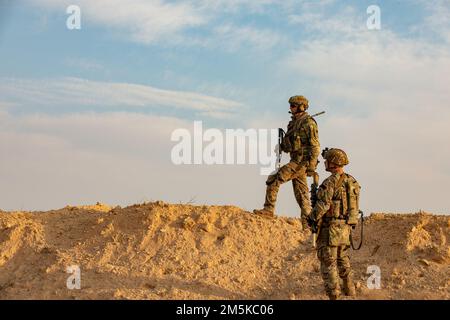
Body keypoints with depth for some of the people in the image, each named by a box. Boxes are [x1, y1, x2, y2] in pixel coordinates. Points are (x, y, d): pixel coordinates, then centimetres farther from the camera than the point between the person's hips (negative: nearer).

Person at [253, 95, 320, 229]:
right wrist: (281, 146, 4)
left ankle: (269, 209, -9)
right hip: (296, 161, 9)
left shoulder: (308, 123, -10)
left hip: (302, 161, -9)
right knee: (301, 195, 7)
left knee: (274, 179, -14)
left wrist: (311, 166, -21)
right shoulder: (294, 123, 17)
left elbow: (315, 146, -15)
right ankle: (307, 226, 8)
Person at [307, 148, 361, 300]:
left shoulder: (330, 183, -16)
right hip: (346, 228, 7)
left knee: (328, 261, -1)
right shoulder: (353, 182, 8)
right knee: (342, 259, 21)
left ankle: (333, 294, -3)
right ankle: (349, 290, 23)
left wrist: (312, 219, -4)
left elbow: (322, 205, -19)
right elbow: (355, 207, 13)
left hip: (330, 227, -7)